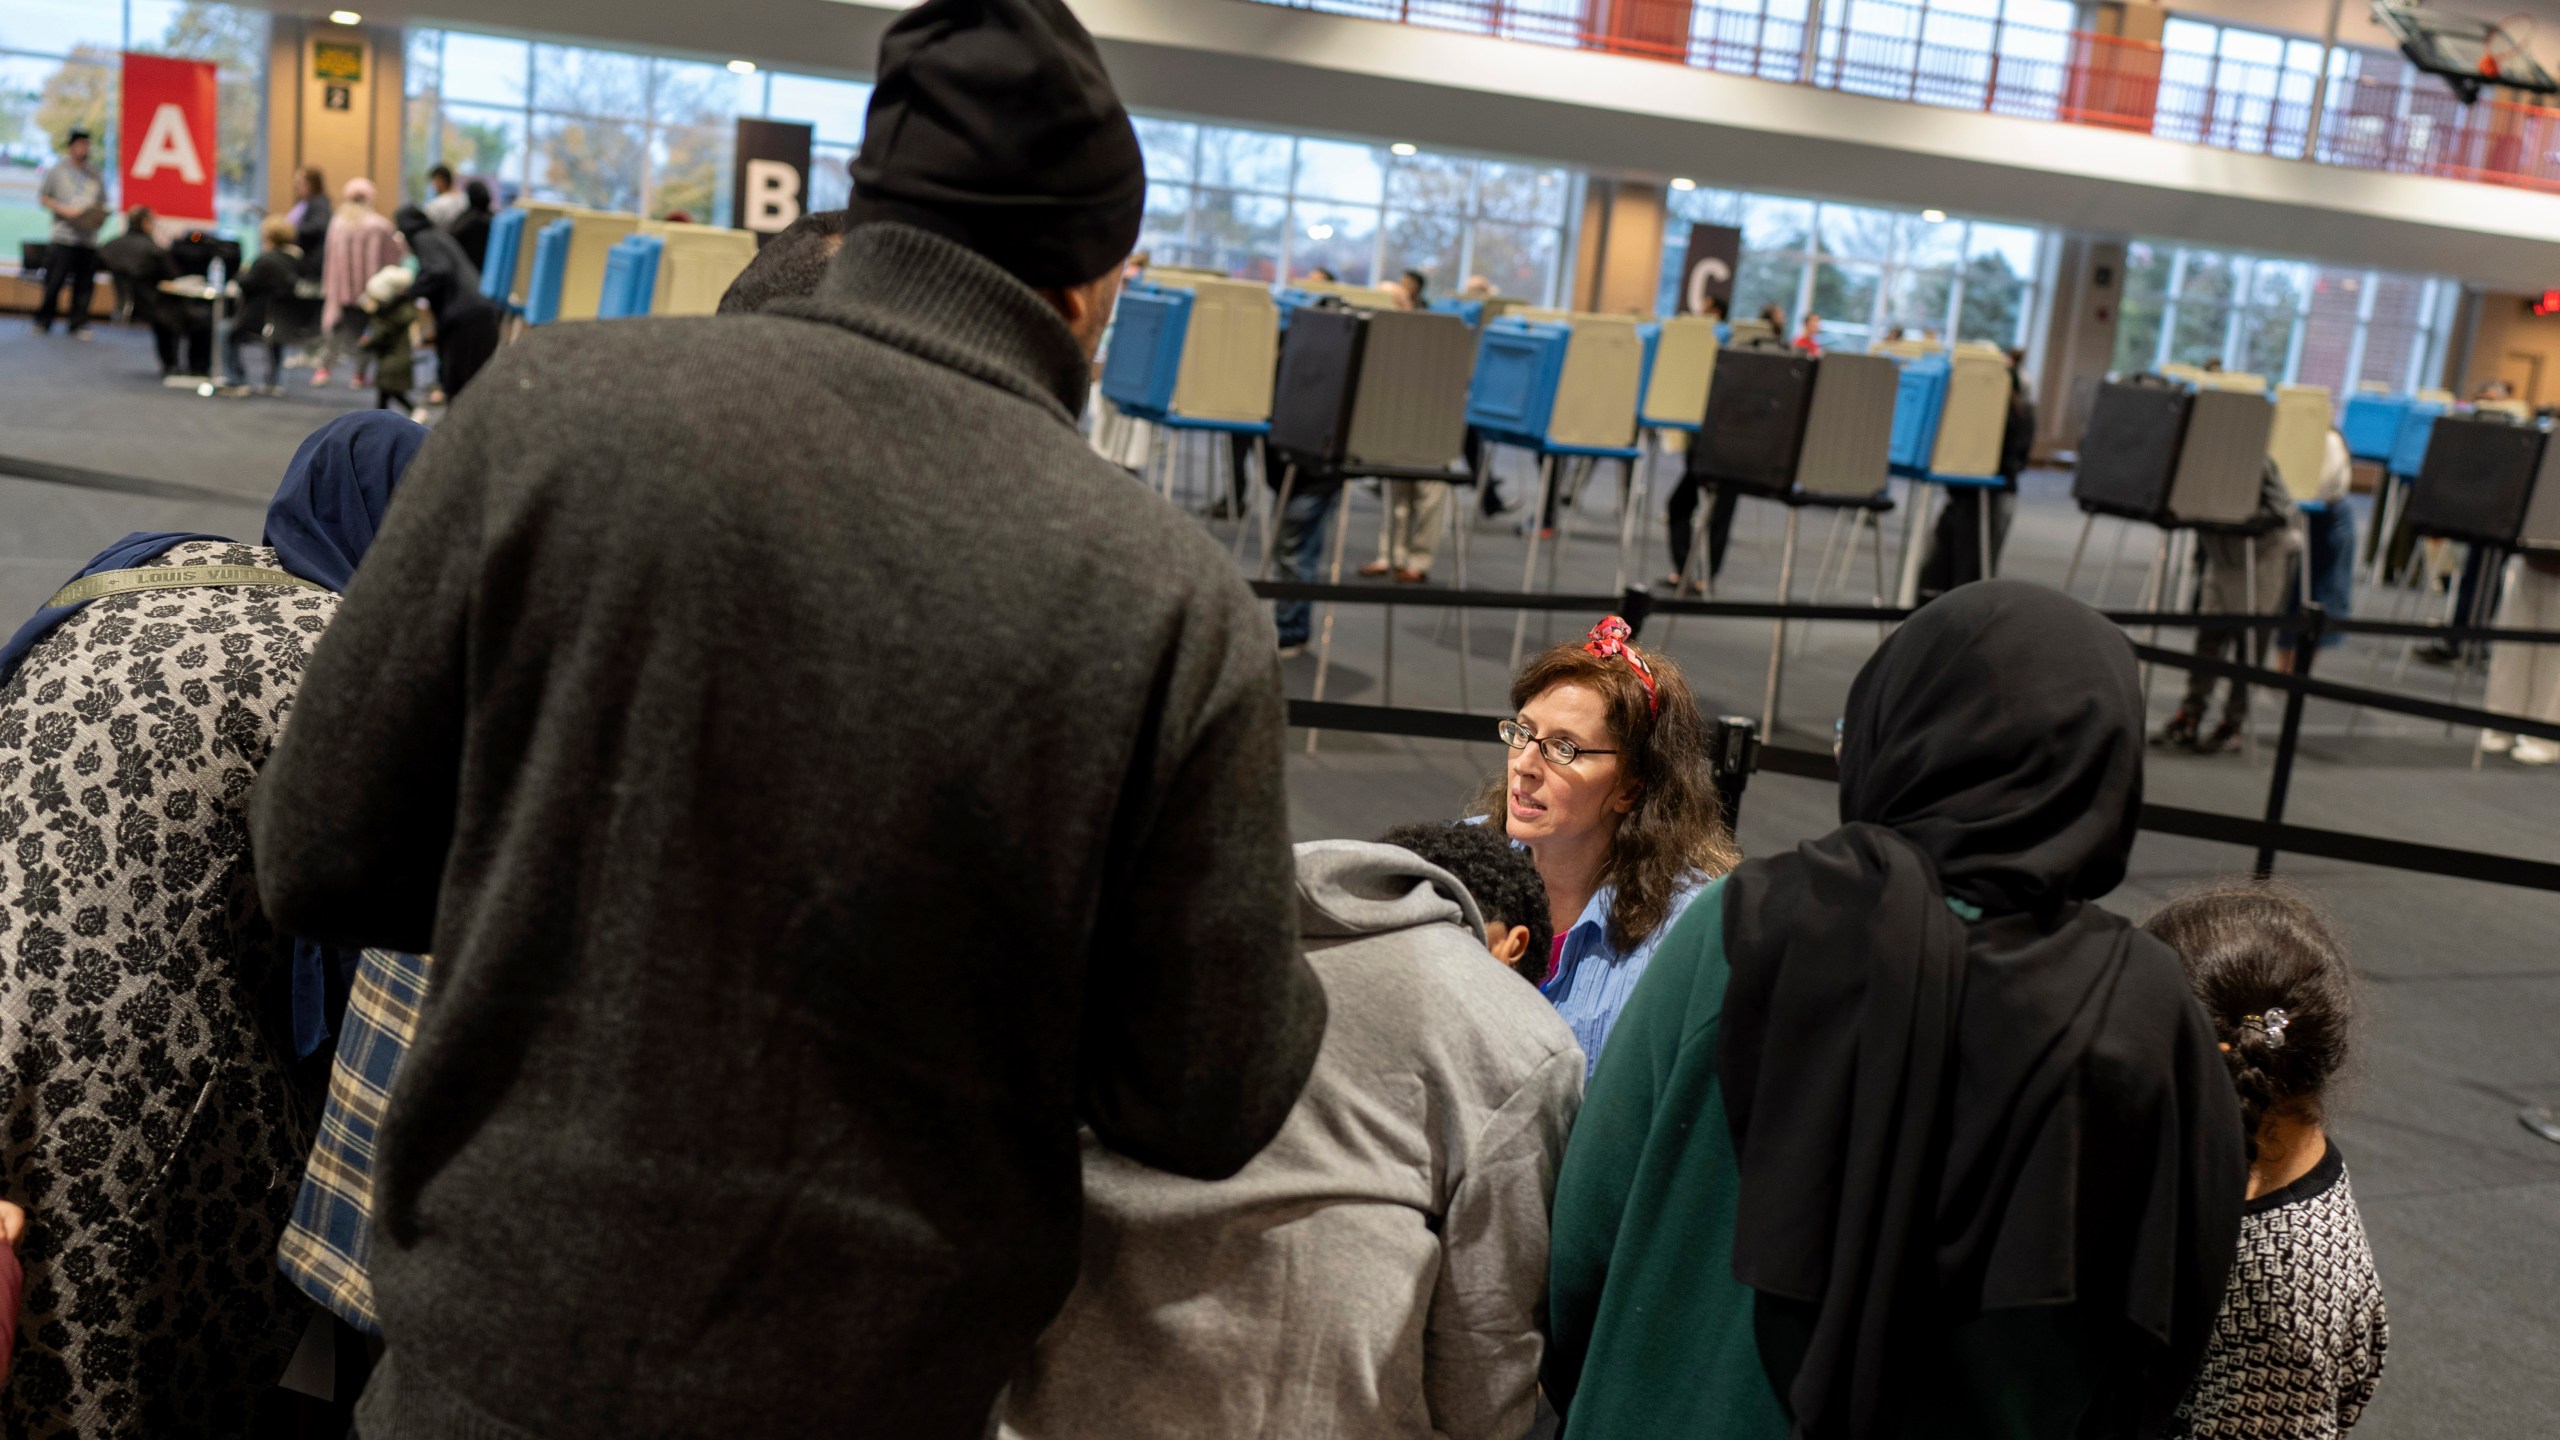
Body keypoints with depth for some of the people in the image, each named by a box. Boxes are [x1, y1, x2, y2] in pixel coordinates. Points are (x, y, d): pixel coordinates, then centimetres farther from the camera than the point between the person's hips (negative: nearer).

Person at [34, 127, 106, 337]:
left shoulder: (94, 176, 13)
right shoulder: (57, 170, 4)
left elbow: (102, 204, 21)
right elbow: (42, 197, 4)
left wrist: (100, 216, -1)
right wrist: (65, 210, -10)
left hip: (89, 239, 3)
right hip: (63, 235, -3)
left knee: (85, 284, 0)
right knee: (54, 281, -4)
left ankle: (78, 324, 8)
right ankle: (43, 322, 7)